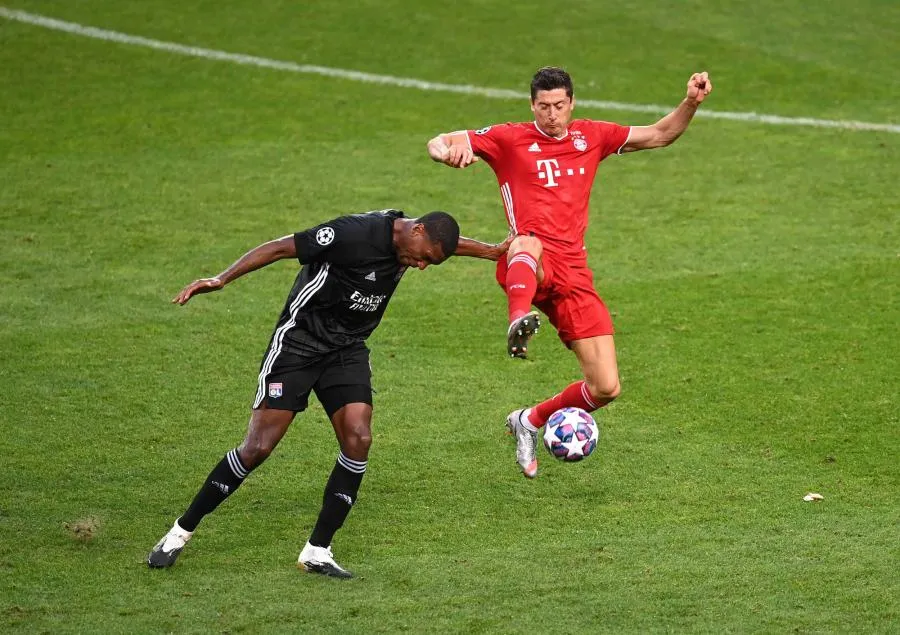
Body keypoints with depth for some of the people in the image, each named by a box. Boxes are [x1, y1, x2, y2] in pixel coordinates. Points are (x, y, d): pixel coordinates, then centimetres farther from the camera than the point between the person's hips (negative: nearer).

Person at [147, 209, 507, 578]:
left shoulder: (410, 239, -1)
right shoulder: (355, 233, -25)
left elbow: (445, 240, 24)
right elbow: (280, 248, -22)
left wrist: (494, 251, 33)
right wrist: (221, 280, -27)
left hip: (348, 350, 7)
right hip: (298, 342, -7)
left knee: (358, 438, -14)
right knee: (258, 448, -11)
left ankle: (316, 552, -4)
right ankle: (180, 533, 4)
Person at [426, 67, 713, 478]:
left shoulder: (590, 136, 16)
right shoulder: (511, 139, 6)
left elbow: (660, 135, 23)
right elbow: (437, 144, 1)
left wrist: (691, 102, 5)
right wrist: (450, 151, -24)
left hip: (573, 271, 4)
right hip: (531, 269, -4)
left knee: (606, 388, -2)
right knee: (528, 244, -44)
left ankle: (529, 421, 25)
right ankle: (520, 320, -75)